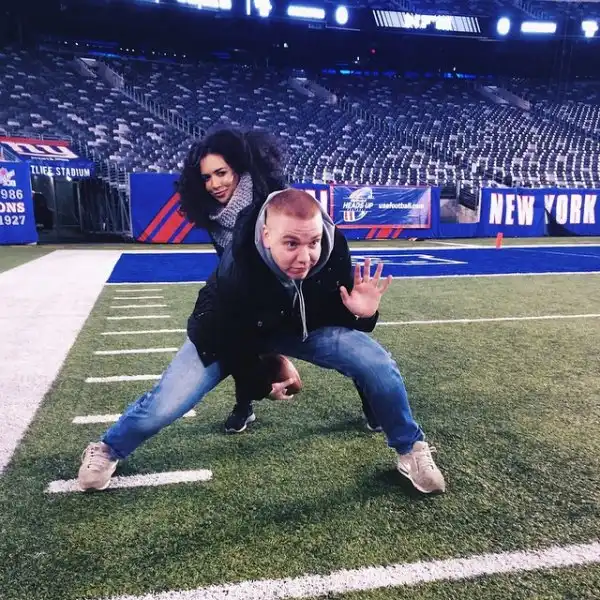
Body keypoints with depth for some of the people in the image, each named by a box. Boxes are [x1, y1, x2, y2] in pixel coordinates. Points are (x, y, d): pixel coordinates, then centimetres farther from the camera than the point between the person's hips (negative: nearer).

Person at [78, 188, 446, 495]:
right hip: (229, 335, -2)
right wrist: (258, 385, -14)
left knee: (380, 366, -14)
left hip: (306, 327, 3)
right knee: (166, 405, -11)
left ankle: (411, 449, 15)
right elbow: (225, 338, -22)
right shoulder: (235, 273, -40)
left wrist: (361, 314, -31)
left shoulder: (334, 250, -30)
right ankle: (109, 452, 27)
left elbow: (338, 311, -10)